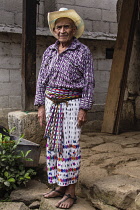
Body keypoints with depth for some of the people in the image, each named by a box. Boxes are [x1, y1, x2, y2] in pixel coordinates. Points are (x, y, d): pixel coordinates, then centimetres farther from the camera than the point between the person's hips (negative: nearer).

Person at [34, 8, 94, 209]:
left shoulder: (83, 51, -4)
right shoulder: (49, 52, 9)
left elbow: (89, 82, -6)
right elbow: (42, 80, 11)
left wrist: (84, 109, -12)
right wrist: (41, 106, 6)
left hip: (72, 103, -5)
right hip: (51, 103, 5)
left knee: (69, 146, -5)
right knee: (53, 144, 8)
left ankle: (71, 192, 4)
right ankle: (60, 186, 20)